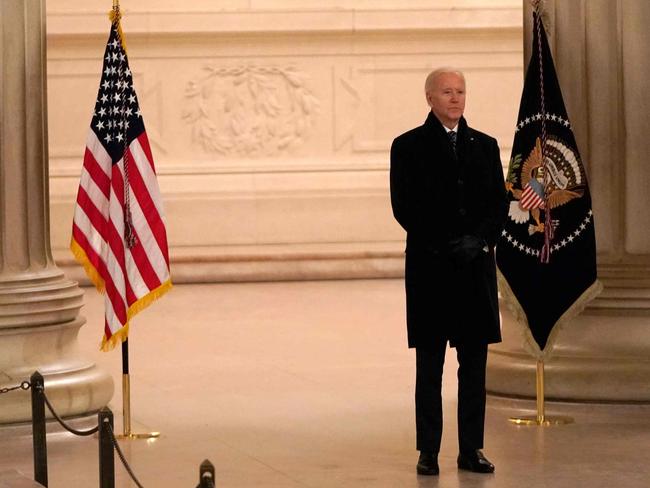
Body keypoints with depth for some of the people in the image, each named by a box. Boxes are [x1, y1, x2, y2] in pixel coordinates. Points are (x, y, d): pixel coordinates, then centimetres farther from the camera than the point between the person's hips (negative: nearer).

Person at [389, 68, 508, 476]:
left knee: (474, 364, 4)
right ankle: (428, 452, 5)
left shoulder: (485, 146, 13)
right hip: (430, 268, -3)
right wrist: (446, 244, -13)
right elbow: (405, 207, -5)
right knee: (430, 364, 2)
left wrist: (478, 239, -9)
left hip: (478, 268, 3)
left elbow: (500, 202, 8)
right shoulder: (409, 146, 2)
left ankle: (472, 449, 10)